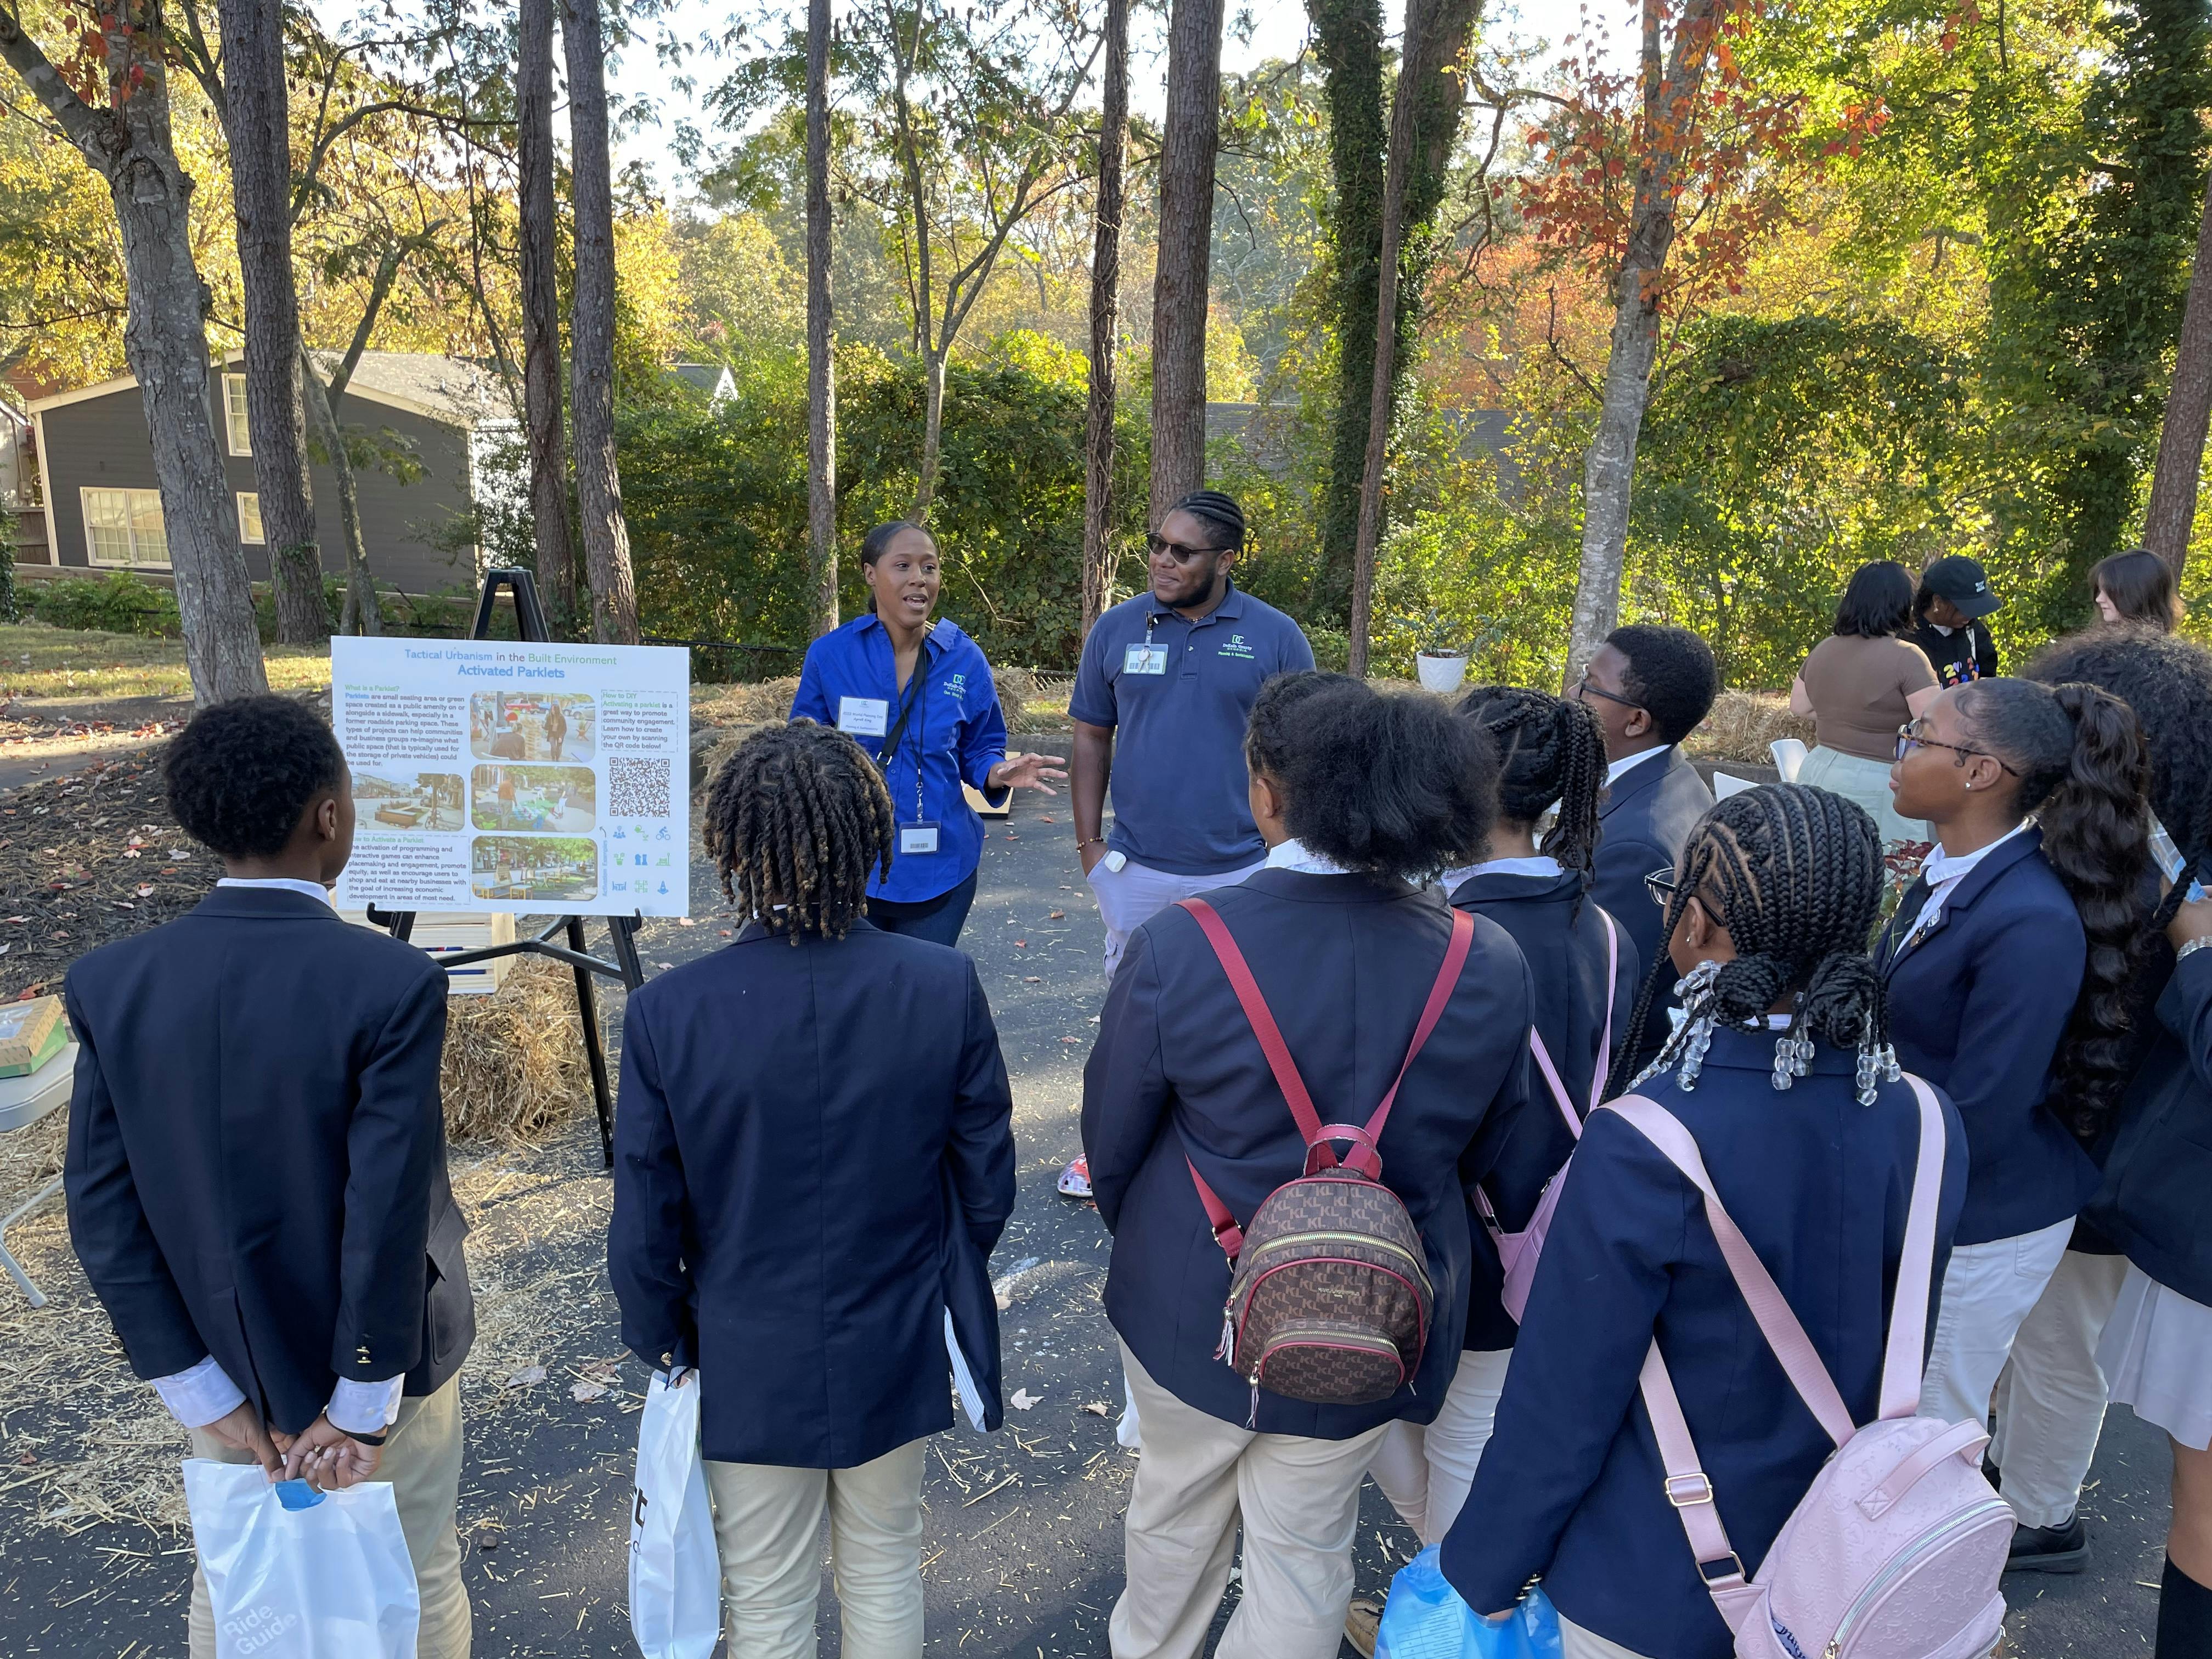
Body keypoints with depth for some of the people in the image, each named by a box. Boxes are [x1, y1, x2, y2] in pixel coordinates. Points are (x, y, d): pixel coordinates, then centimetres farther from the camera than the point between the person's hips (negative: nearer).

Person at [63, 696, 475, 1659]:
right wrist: (363, 1402, -12)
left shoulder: (111, 983, -12)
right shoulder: (391, 983, -27)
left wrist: (208, 1391, -2)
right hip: (378, 1353, -4)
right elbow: (388, 1211, -25)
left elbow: (103, 1209, -9)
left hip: (223, 1362, 4)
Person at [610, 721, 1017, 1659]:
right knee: (885, 1568, 26)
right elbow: (986, 1183, -9)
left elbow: (644, 1229, -13)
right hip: (897, 1357, 1)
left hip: (748, 1371, -1)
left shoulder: (668, 1014, -23)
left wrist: (665, 1345, 6)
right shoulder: (946, 988, -20)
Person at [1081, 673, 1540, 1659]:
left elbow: (1110, 1145, -10)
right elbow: (1497, 1157, -2)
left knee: (1175, 1513, 27)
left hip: (1193, 1311, 0)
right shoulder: (1489, 966, -17)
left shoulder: (1174, 949, -24)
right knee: (1304, 1555, 22)